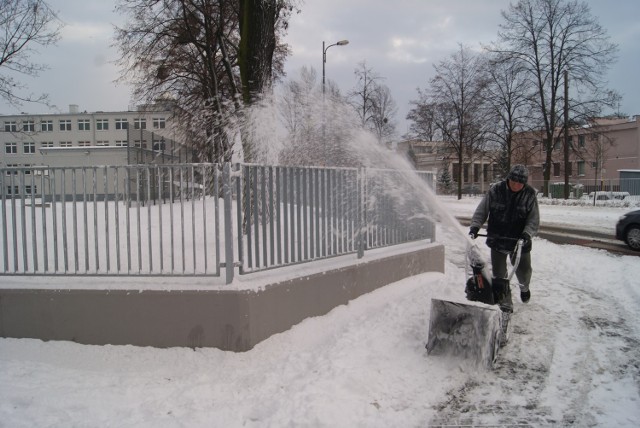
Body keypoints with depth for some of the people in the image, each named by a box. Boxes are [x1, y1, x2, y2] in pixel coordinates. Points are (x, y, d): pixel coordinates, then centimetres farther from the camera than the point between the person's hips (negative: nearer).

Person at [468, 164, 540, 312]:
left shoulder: (530, 195, -6)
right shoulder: (495, 191, -8)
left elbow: (534, 220, -6)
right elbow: (481, 211, -3)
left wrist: (527, 233, -24)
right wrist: (475, 226, -18)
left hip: (520, 241, 1)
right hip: (497, 240, 0)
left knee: (524, 270, 16)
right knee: (499, 274, 1)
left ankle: (524, 287, 51)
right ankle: (505, 305, 14)